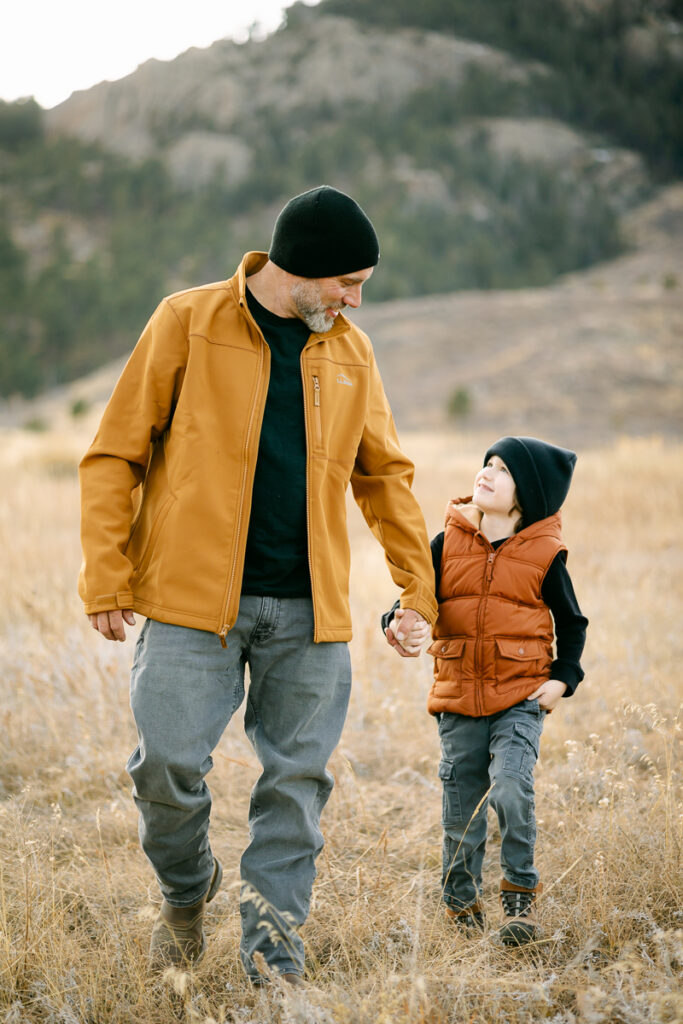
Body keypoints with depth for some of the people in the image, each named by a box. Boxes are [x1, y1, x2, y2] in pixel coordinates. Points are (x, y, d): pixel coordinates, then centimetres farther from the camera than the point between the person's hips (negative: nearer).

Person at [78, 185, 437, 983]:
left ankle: (272, 936, 17)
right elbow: (114, 454, -1)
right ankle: (185, 893, 23)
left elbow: (385, 475, 20)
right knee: (169, 761, -7)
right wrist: (108, 578, -7)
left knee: (298, 774, 3)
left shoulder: (350, 351, 11)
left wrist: (417, 589, 15)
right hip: (193, 596, -3)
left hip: (309, 611, 4)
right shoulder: (188, 322, -2)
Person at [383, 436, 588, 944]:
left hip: (521, 697, -2)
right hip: (458, 698, 3)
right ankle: (462, 905, 26)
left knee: (510, 789, -21)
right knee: (461, 810, 9)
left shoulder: (544, 554, -2)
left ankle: (521, 895, -3)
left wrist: (563, 678, -2)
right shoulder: (447, 544, 2)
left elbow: (572, 622, 10)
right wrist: (399, 625, -19)